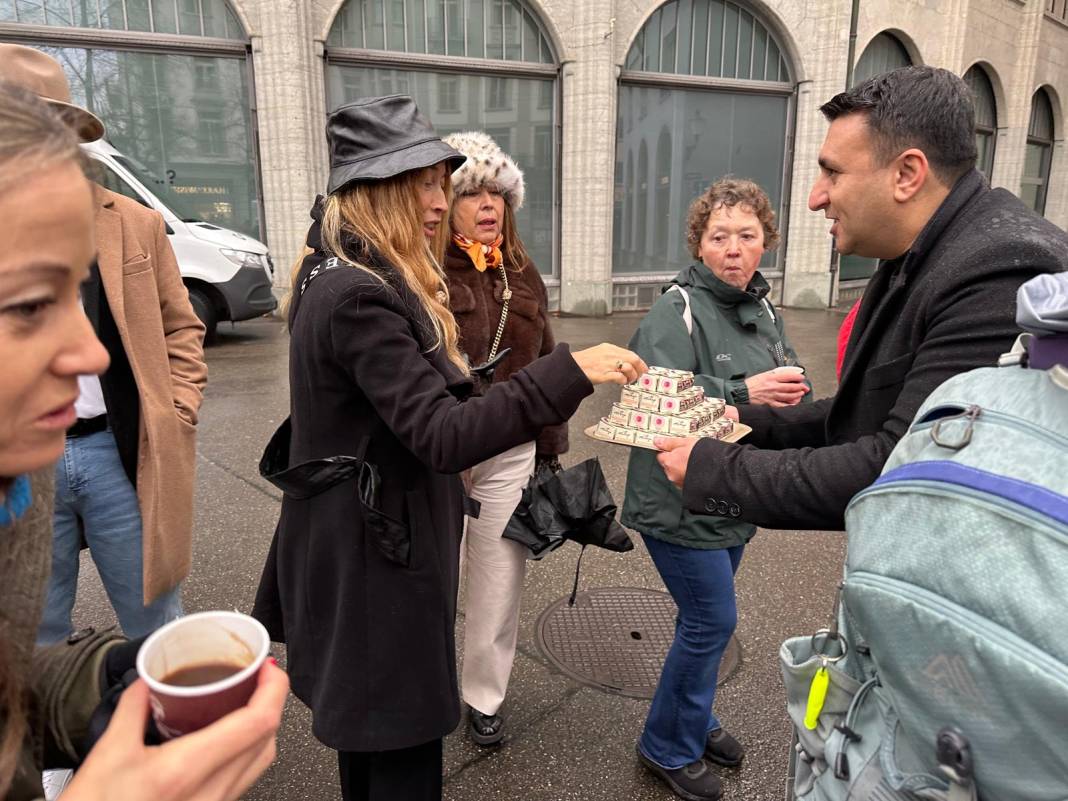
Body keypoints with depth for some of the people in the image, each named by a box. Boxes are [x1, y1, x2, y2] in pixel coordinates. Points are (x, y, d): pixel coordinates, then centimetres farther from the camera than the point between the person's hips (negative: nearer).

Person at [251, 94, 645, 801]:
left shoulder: (341, 277, 9)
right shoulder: (359, 298, -25)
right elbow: (442, 437, -31)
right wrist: (570, 372, -35)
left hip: (363, 545, 11)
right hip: (376, 556, -10)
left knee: (370, 725, 26)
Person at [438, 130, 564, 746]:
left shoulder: (522, 274, 9)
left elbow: (546, 364, 13)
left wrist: (551, 448, 13)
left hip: (510, 456, 5)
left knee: (500, 581, 15)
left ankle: (485, 697, 38)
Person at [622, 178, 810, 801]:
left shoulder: (763, 308, 9)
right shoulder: (678, 310, -16)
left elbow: (796, 389, 12)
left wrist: (789, 389, -10)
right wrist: (743, 392, -32)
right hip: (681, 502, -8)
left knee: (708, 617, 20)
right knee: (714, 620, 1)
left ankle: (694, 721, 43)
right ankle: (668, 746, 24)